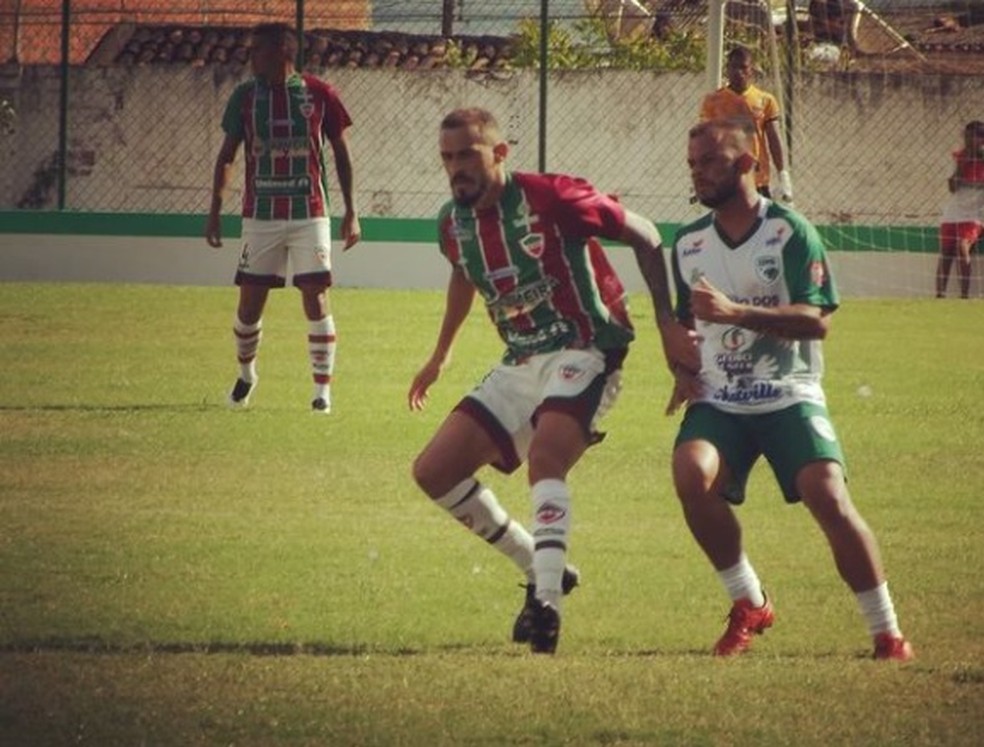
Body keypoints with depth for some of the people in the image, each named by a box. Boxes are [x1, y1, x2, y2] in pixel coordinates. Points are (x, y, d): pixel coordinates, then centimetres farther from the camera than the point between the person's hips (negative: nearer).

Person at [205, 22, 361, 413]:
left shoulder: (319, 95, -3)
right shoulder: (245, 96, 3)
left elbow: (341, 152, 5)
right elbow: (227, 155, 10)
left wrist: (351, 211, 2)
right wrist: (215, 212, 5)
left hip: (309, 215, -2)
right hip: (260, 215, 2)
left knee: (315, 298, -7)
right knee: (250, 302, 3)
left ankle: (323, 388, -1)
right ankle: (246, 374, 27)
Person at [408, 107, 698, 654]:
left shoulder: (550, 198, -17)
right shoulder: (454, 223, 3)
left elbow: (644, 236, -9)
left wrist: (668, 324, -13)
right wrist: (442, 354, 38)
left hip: (582, 353, -8)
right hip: (520, 365, 8)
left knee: (545, 457, -34)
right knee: (434, 472, 0)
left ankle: (547, 601, -40)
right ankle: (542, 570, 12)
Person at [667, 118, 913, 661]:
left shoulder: (789, 231, -7)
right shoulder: (688, 243, 9)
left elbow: (817, 320, -16)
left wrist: (735, 312, -26)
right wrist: (682, 371, 5)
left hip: (788, 395, -4)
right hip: (718, 400, 4)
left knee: (827, 495, -22)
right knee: (691, 472, -26)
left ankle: (887, 634, -8)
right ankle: (748, 605, -8)